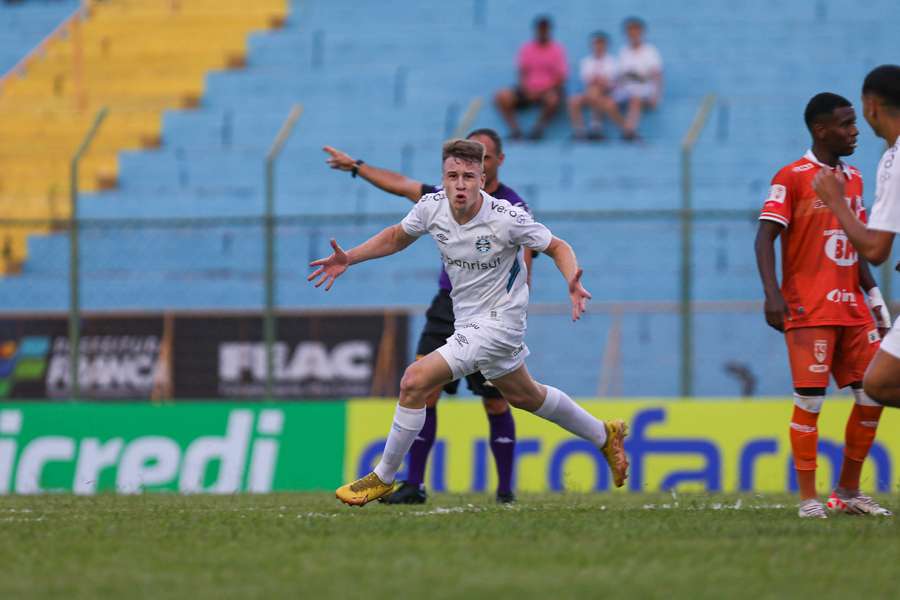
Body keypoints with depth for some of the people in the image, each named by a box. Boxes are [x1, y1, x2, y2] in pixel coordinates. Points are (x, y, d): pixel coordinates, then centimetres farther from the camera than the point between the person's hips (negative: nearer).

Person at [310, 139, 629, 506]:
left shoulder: (507, 219, -25)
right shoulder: (431, 207, -10)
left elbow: (558, 248, -11)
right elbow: (397, 236, 11)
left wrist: (572, 283, -30)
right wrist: (348, 259, 0)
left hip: (496, 321, -7)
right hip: (468, 321, 7)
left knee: (414, 381, -16)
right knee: (524, 396, 26)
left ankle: (383, 478, -1)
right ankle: (604, 435, 47)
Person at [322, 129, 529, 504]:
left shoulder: (514, 209, -6)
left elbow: (522, 275, -11)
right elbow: (401, 185, 22)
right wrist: (357, 167, 28)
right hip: (448, 306, 4)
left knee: (496, 405, 0)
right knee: (423, 391, -7)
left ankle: (505, 488, 13)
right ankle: (414, 485, -3)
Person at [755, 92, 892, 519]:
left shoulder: (853, 178, 15)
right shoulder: (791, 178, -6)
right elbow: (765, 239, -11)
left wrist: (874, 296, 16)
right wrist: (773, 295, -22)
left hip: (852, 310, 7)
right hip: (809, 311, -7)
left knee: (873, 395, 3)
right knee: (810, 400, -9)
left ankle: (848, 491, 14)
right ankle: (808, 499, -4)